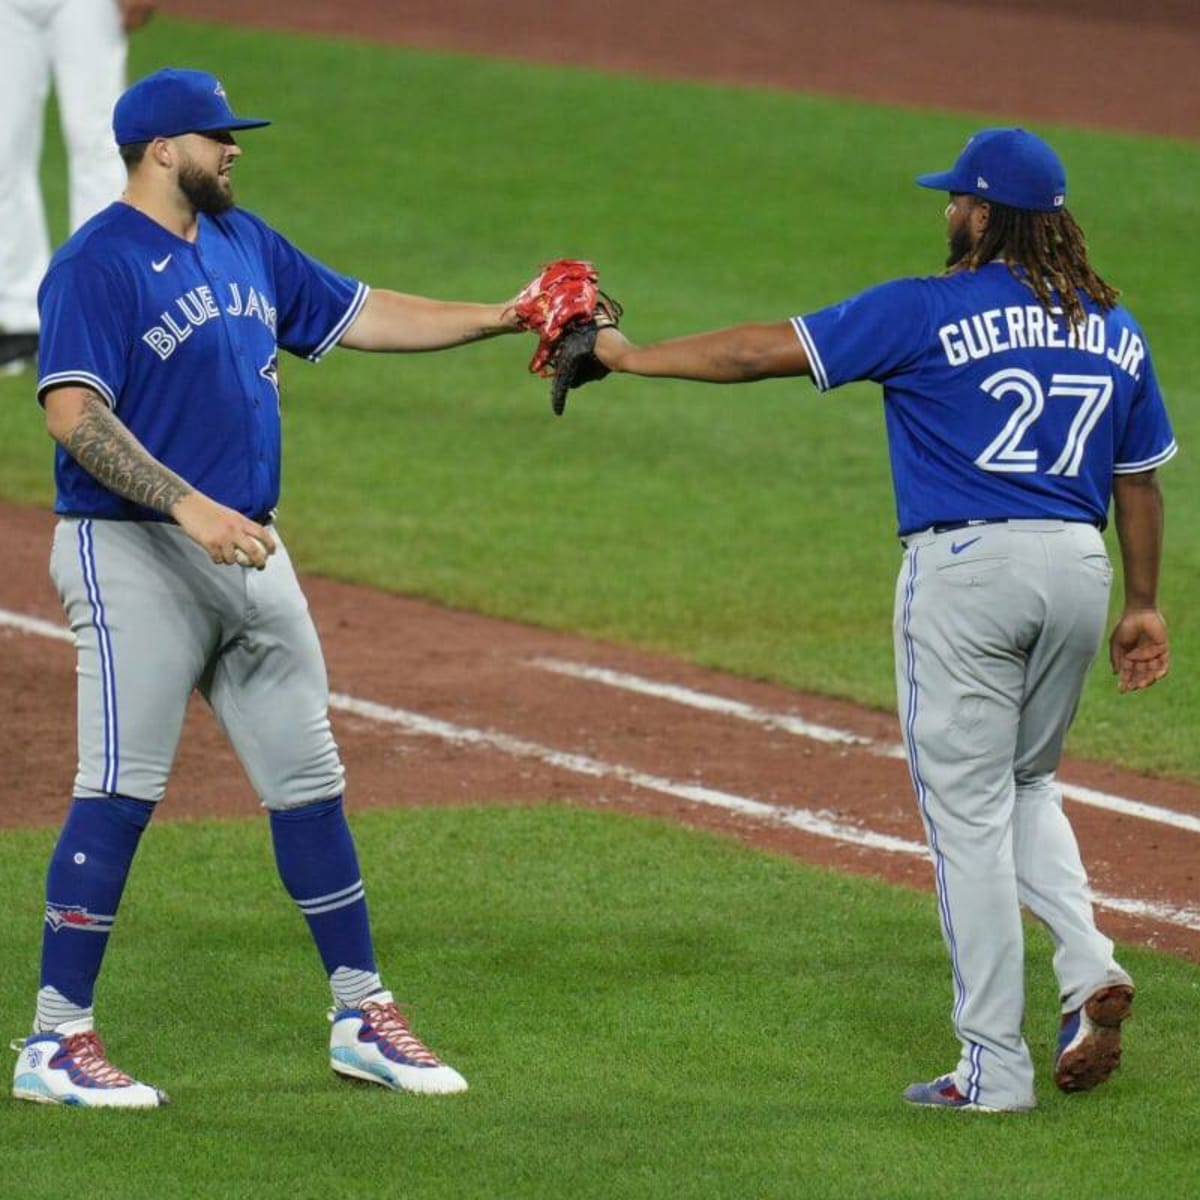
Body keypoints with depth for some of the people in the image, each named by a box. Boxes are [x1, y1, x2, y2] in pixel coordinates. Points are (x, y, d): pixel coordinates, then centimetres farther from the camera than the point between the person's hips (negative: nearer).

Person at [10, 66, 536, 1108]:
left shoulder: (243, 243, 14)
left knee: (308, 778, 10)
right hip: (132, 554, -8)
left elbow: (360, 317, 21)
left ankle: (362, 1015, 19)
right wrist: (190, 505, -31)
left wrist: (503, 318, 14)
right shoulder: (97, 265, -12)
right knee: (121, 789, -10)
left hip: (248, 553, 8)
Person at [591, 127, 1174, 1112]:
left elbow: (766, 351, -7)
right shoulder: (1115, 329, 10)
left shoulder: (927, 312, -6)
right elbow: (1139, 479, 16)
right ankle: (1089, 968, 2)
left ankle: (995, 1067, 1)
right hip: (1078, 568, 6)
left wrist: (632, 356, 2)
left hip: (967, 568, -5)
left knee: (969, 811, 1)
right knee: (1028, 786, 25)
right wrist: (1143, 605, 26)